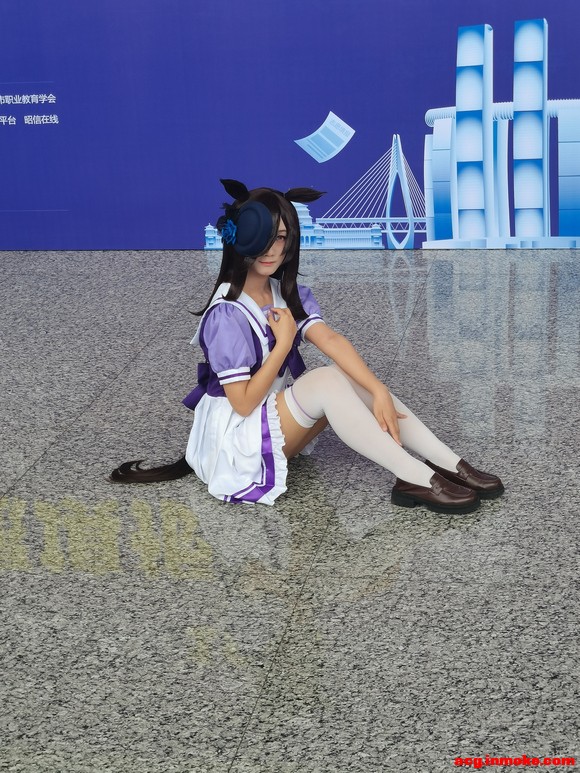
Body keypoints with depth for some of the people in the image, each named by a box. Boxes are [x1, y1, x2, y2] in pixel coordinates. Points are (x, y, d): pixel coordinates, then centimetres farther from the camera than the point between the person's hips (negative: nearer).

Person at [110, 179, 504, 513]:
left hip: (281, 414, 7)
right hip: (238, 435, -7)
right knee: (328, 381, -29)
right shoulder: (227, 315, -21)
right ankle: (420, 481, -31)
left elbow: (331, 339, -16)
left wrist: (379, 391, -30)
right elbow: (244, 402, -21)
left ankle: (450, 465, -21)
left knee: (354, 376, -16)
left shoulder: (290, 294, 1)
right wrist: (284, 341, -19)